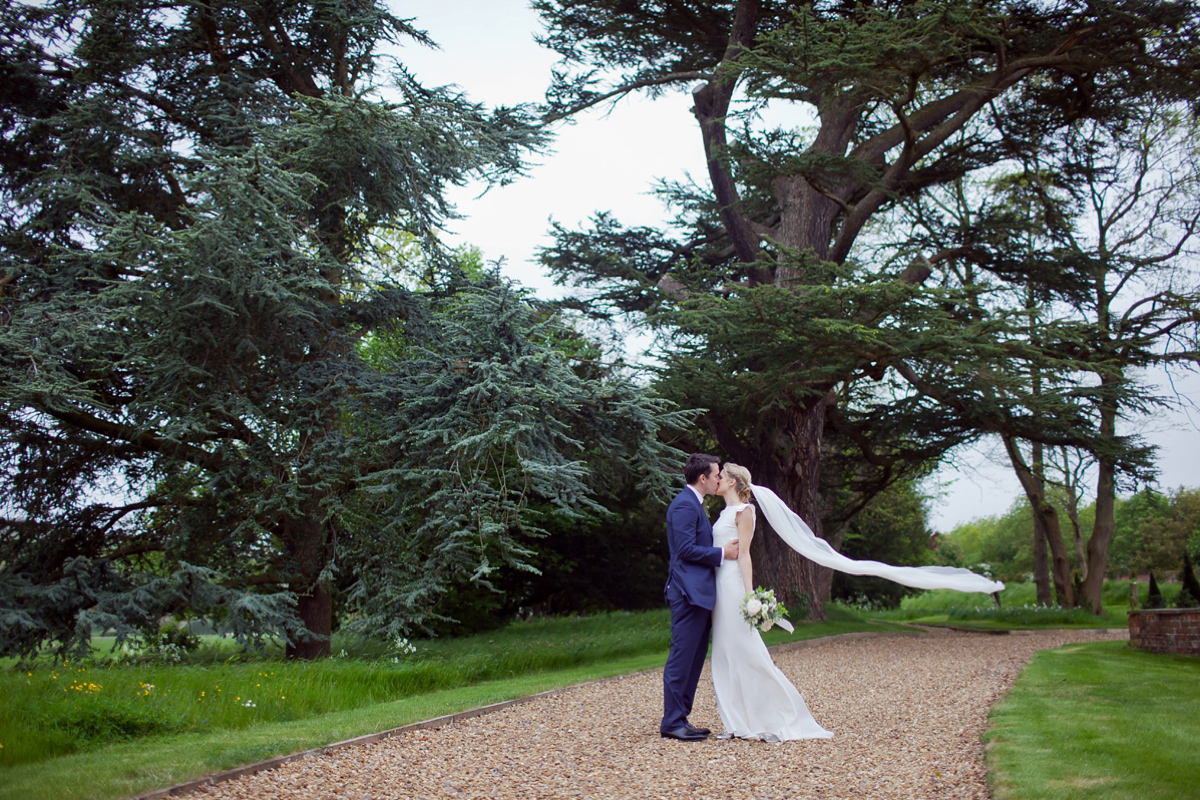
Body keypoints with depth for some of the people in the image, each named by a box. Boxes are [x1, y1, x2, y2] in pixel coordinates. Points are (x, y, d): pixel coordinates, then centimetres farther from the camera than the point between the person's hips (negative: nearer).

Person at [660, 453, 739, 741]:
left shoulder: (694, 504, 20)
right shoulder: (684, 505, -13)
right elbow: (686, 549, -20)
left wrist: (726, 546, 13)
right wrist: (722, 553, -13)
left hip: (699, 593, 11)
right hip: (688, 593, -11)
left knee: (695, 658, 12)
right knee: (682, 657, -7)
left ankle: (680, 718, 17)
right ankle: (672, 723, -2)